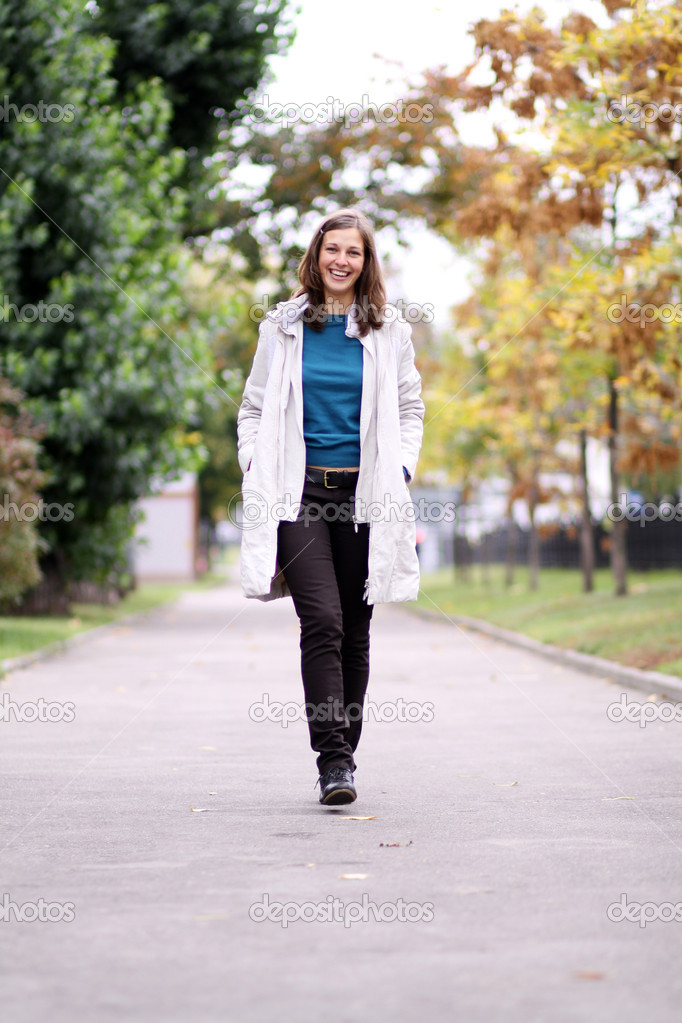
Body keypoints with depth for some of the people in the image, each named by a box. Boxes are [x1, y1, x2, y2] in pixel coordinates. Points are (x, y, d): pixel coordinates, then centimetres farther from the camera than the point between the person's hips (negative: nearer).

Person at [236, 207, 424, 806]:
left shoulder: (389, 331, 8)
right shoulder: (283, 327, 7)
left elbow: (410, 407, 17)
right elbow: (254, 408, 13)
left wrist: (400, 468, 3)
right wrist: (257, 470, 1)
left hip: (364, 494, 1)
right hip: (299, 491, -1)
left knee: (355, 630, 6)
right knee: (322, 621, -15)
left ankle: (343, 753, 19)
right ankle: (334, 761, -14)